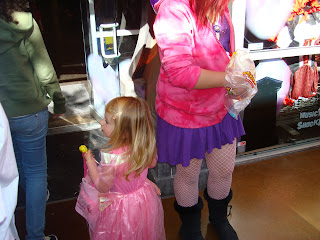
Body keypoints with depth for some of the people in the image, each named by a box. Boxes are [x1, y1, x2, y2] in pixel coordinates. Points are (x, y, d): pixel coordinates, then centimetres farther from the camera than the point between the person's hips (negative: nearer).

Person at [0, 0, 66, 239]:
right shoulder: (23, 23, -16)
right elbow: (45, 72, -12)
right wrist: (59, 102, 3)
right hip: (27, 112, -4)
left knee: (20, 164, 28)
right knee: (36, 171, 10)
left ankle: (36, 197, 56)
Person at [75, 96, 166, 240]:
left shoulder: (111, 156, -36)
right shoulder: (145, 145, -20)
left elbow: (103, 187, -21)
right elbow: (152, 163, 2)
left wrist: (90, 161, -11)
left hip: (121, 209, -4)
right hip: (145, 199, 5)